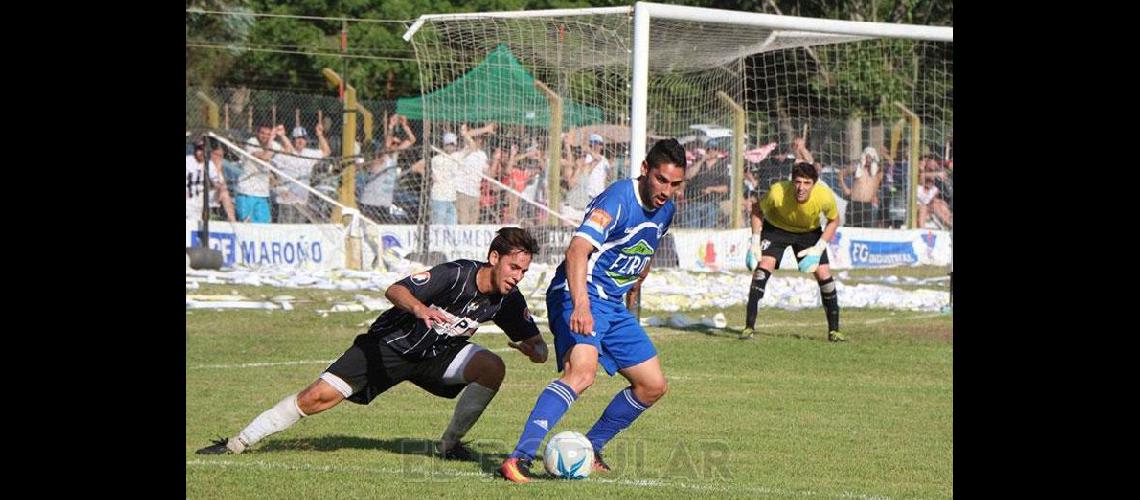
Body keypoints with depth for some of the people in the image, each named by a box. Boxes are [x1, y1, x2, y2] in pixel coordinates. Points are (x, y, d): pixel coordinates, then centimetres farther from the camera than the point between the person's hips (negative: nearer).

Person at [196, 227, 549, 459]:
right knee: (320, 396, -15)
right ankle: (237, 444, 0)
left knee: (492, 368, -21)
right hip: (390, 345, -5)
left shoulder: (509, 300, -11)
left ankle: (449, 444, -1)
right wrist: (419, 308, -59)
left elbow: (534, 343, 1)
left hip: (437, 355, 5)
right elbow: (395, 290, -37)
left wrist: (535, 350, -25)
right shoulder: (456, 275, -29)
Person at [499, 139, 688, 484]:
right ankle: (519, 459, -37)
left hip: (614, 305, 9)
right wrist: (581, 306, -45)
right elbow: (578, 250, -33)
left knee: (653, 386, 10)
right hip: (579, 297, -9)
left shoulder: (665, 210, 8)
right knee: (581, 372, -31)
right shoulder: (617, 200, -20)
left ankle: (590, 449, 25)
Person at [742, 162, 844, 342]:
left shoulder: (825, 196, -32)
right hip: (777, 228, -2)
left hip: (809, 231, 2)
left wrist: (819, 248, -20)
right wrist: (755, 242, -19)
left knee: (824, 273, -7)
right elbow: (757, 209, -14)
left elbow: (834, 220, -10)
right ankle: (749, 327, -18)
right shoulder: (778, 193, -36)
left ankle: (834, 330, 8)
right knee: (764, 265, -21)